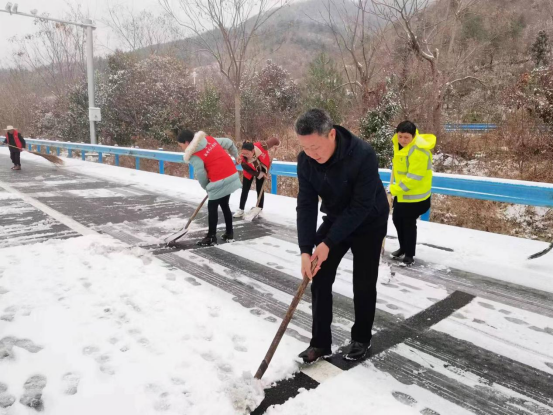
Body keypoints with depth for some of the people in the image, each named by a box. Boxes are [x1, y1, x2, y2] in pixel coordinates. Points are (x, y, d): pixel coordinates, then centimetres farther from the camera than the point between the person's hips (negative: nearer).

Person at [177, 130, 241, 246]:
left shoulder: (194, 156, -12)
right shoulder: (209, 139, 9)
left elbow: (201, 176, -10)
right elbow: (229, 143, 16)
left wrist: (207, 187, 9)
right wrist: (236, 156, 30)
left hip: (220, 182, -8)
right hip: (232, 175, 8)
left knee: (212, 208, 6)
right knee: (225, 206, 20)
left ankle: (211, 237, 14)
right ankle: (229, 233, 28)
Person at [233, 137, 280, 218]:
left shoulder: (261, 147, -40)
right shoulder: (243, 159, -37)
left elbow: (274, 140, -26)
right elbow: (249, 170, -24)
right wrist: (260, 174, -24)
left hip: (262, 170, 0)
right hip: (250, 172, 0)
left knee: (259, 190, 2)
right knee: (245, 190, 2)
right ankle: (241, 210, 14)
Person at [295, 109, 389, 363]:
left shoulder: (363, 155, -34)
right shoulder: (306, 160, -18)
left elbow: (361, 207, -31)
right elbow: (306, 205, -17)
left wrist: (328, 244, -30)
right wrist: (305, 249, -25)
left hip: (369, 223, -4)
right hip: (335, 220, 4)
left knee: (363, 284, 3)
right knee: (319, 279, 0)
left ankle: (361, 339, 26)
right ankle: (320, 342, 14)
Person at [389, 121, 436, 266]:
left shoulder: (419, 150, -27)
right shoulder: (398, 144, 0)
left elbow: (414, 177, -27)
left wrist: (395, 189, -21)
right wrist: (395, 187, 12)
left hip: (415, 194, -9)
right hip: (401, 192, 9)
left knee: (409, 224, 2)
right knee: (396, 219, 17)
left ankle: (410, 255, 19)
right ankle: (403, 248, 36)